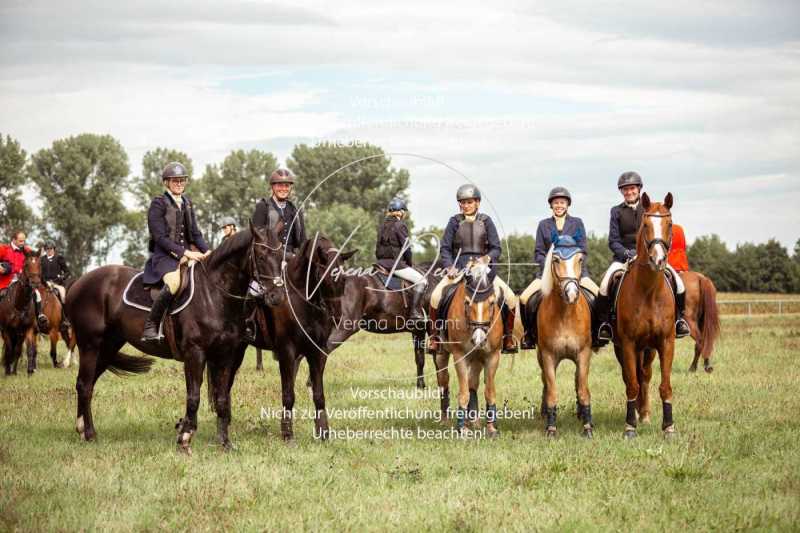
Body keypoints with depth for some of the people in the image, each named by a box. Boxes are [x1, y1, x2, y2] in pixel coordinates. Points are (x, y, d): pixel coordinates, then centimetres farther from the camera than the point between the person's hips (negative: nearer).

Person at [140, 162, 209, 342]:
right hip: (164, 255, -7)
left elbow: (195, 233, 18)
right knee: (174, 282, -36)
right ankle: (150, 326, -26)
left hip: (186, 254, 7)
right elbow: (160, 237, -11)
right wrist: (184, 252, -19)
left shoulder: (187, 203, 17)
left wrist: (206, 251, 0)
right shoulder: (158, 204, -4)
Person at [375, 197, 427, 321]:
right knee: (421, 281, -8)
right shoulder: (400, 225, -9)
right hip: (396, 263, -8)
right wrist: (409, 264, 3)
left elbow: (378, 246, 16)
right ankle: (414, 312, -18)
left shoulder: (382, 226, 14)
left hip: (382, 263, 8)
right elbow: (406, 248, -11)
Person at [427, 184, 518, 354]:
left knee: (510, 297, -16)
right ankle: (435, 335, -7)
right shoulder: (455, 221, 4)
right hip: (458, 268, 0)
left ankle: (508, 337, 1)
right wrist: (450, 267, -15)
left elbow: (496, 248, 1)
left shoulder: (486, 221, 5)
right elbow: (444, 248, 1)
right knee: (436, 295, -24)